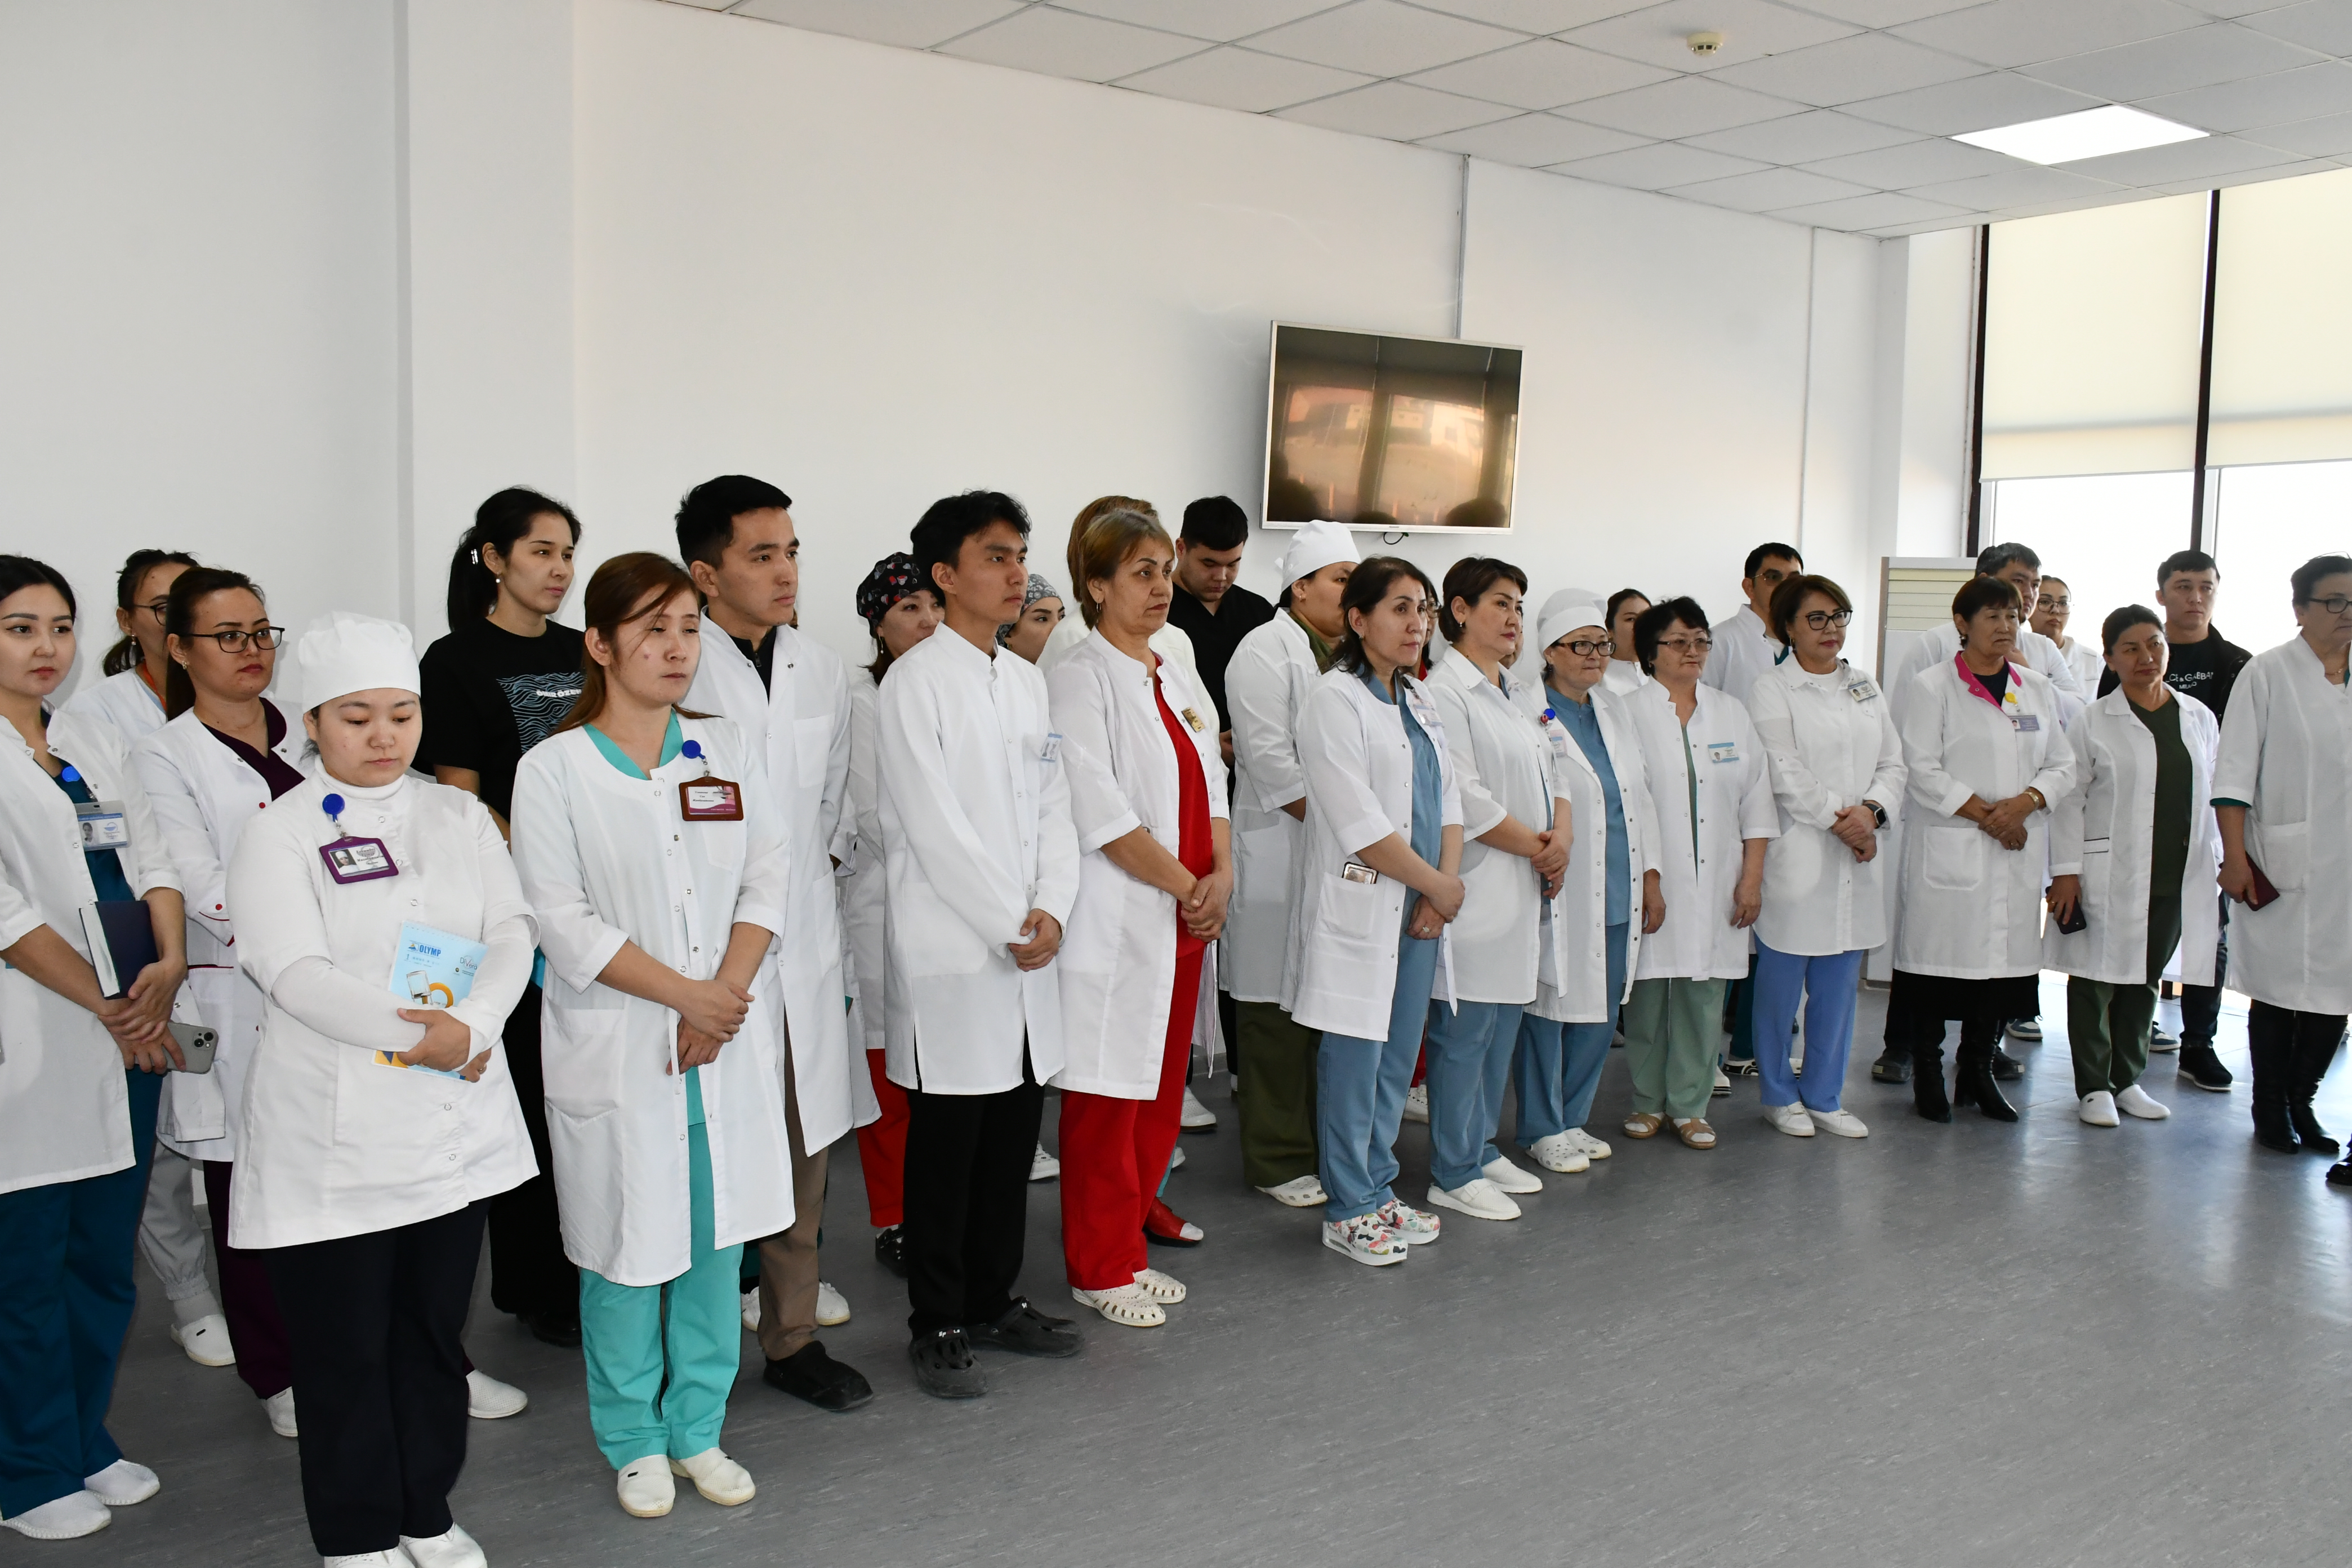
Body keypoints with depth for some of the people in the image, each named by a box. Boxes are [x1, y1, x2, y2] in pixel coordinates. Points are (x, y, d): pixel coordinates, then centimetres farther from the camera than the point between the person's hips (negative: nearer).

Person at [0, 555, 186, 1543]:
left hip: (128, 1040, 6)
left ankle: (88, 1443, 29)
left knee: (105, 1258, 14)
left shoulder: (93, 742, 14)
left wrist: (169, 964, -7)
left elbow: (149, 856, 10)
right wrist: (105, 1004, -12)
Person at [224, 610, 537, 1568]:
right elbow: (296, 975, -15)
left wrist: (472, 1024, -18)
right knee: (343, 1344, 6)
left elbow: (512, 931, -1)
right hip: (335, 1135, -4)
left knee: (435, 1326, 14)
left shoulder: (459, 817, 9)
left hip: (456, 1119, 4)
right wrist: (417, 1034, -21)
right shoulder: (278, 834, -4)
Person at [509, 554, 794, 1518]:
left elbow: (768, 878, 3)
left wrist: (728, 991, -11)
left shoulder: (726, 749, 7)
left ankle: (697, 1430, 27)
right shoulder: (554, 769, -5)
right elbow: (563, 918, -11)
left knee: (716, 1239, 11)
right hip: (617, 1049, -3)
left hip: (730, 1041, 4)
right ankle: (635, 1444, 24)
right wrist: (683, 995, -15)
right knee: (628, 1249, 5)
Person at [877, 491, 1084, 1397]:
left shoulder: (1027, 680, 13)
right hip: (952, 953, -7)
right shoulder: (916, 683, -9)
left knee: (1015, 1132, 13)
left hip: (1029, 950, 7)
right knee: (946, 1143, 3)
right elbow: (934, 824, -14)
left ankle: (995, 1300, 28)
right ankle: (937, 1326, 16)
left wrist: (1052, 909, -3)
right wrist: (1010, 925, -12)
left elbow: (1052, 804, 11)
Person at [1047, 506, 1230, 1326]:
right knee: (1107, 1093, 1)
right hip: (1119, 920, -8)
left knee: (1163, 1085, 13)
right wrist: (1188, 886, -12)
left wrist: (1222, 874, -3)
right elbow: (1101, 812, -16)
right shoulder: (1080, 680, -9)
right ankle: (1102, 1267, 13)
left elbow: (1210, 787, 14)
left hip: (1186, 918, 8)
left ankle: (1136, 1219, 27)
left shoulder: (1179, 681, 15)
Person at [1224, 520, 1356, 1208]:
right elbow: (1270, 758, -14)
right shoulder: (1266, 652, -6)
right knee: (1278, 1012, -2)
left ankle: (1324, 1146, 22)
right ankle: (1279, 1162, 8)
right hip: (1281, 854, -7)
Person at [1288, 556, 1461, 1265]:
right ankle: (1349, 1211, 10)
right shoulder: (1336, 698, -11)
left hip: (1419, 910, 8)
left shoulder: (1419, 701, 16)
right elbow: (1360, 823, -17)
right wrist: (1440, 885, -10)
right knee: (1355, 1060, -2)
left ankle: (1379, 1191, 25)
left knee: (1399, 1057, 12)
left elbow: (1447, 800, 14)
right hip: (1358, 907, -8)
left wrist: (1445, 883, -3)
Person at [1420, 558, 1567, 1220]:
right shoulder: (1445, 692, -12)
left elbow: (1552, 773, 18)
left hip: (1527, 889, 9)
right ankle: (1453, 1174, 7)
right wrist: (1538, 848, -11)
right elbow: (1465, 799, -19)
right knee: (1463, 1033, -2)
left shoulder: (1516, 692, 17)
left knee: (1503, 1028, 15)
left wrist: (1563, 835, -1)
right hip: (1478, 887, -9)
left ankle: (1483, 1151, 27)